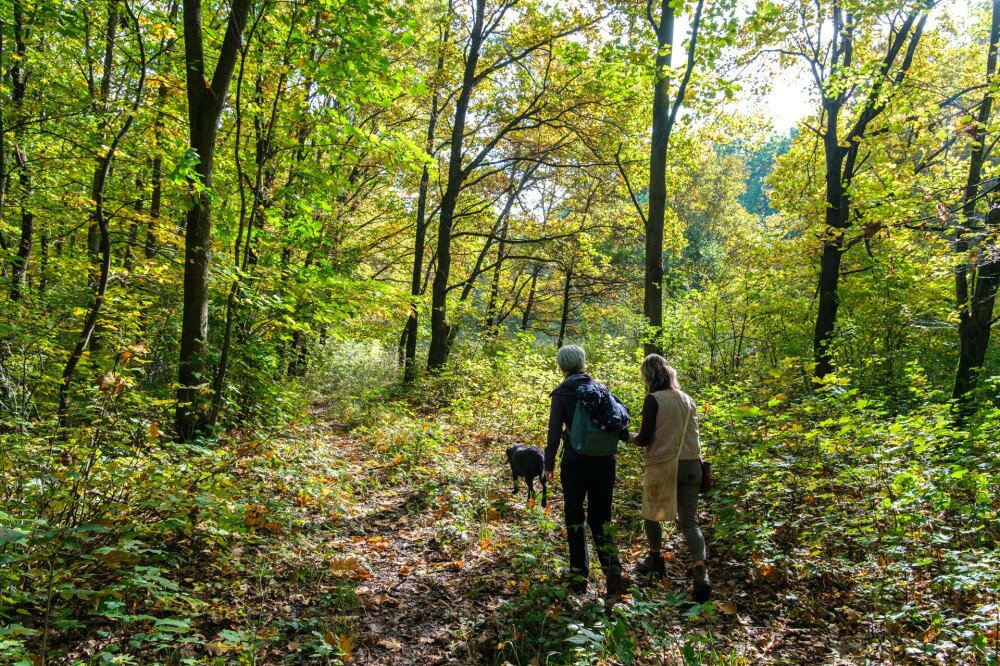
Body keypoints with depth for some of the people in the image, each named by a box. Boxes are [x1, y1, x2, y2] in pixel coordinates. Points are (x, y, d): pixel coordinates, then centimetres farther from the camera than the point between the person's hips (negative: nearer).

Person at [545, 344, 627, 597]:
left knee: (575, 519, 11)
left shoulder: (561, 393, -5)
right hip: (604, 462, 3)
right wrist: (626, 437, 24)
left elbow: (555, 431, -7)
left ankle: (579, 576, 13)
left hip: (575, 462, -3)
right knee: (600, 518, 13)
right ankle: (612, 569, -5)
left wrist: (549, 465, 0)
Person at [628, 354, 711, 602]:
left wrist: (632, 438, 10)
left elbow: (645, 439, -10)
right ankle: (701, 572, -12)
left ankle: (655, 560, 33)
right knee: (689, 521, 6)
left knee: (651, 514, 19)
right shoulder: (688, 400, 9)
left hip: (663, 465, -5)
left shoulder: (654, 399, -9)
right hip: (692, 464, 5)